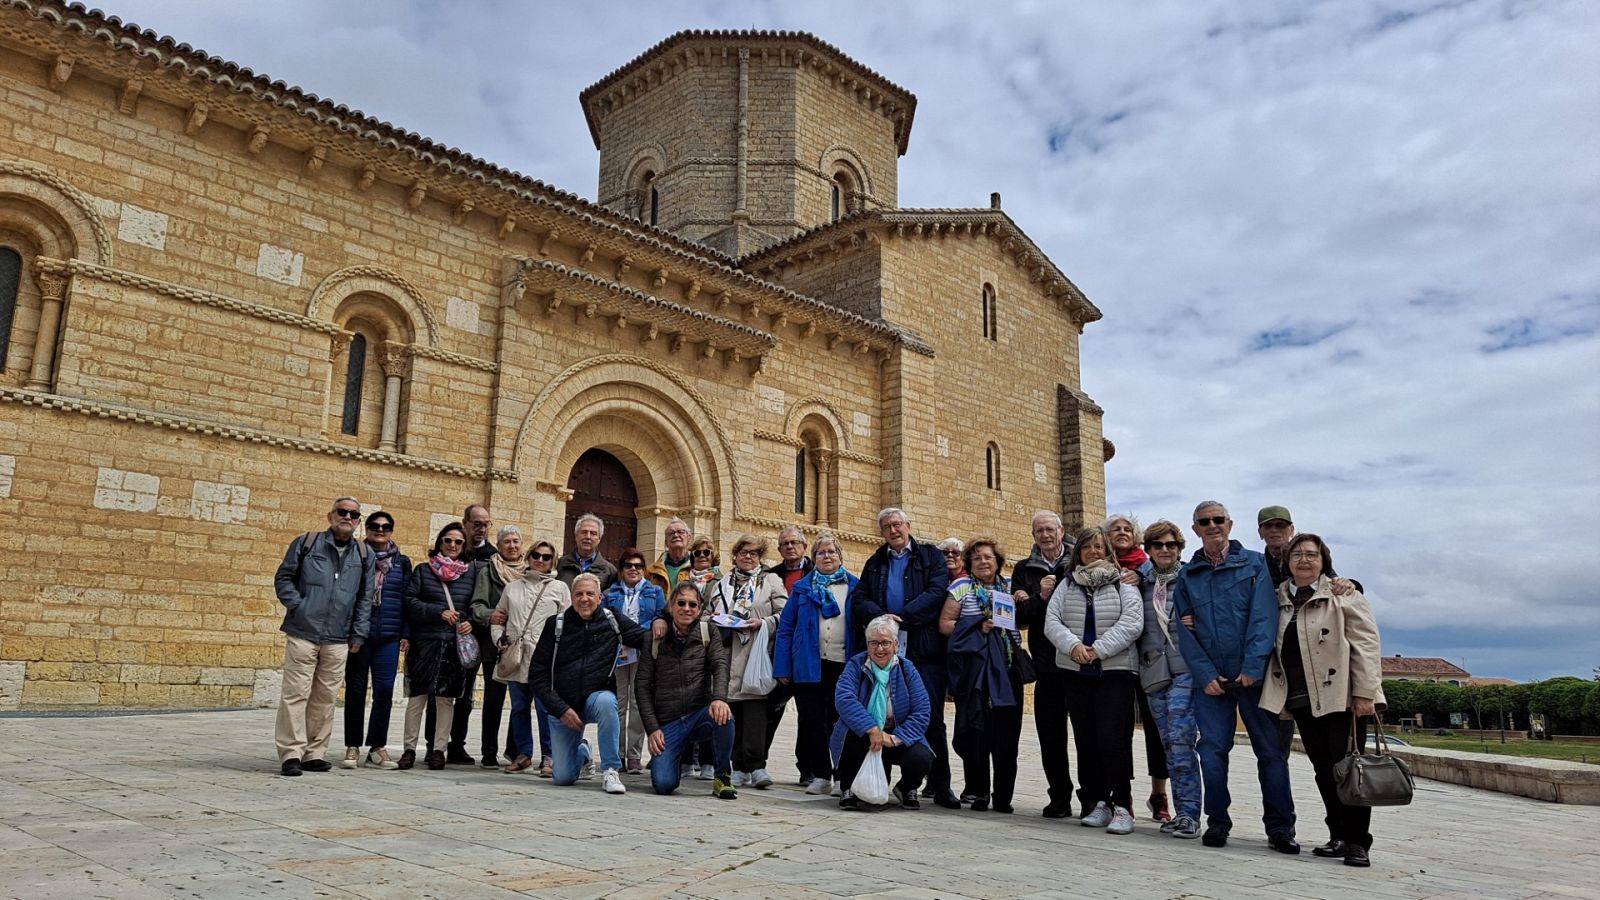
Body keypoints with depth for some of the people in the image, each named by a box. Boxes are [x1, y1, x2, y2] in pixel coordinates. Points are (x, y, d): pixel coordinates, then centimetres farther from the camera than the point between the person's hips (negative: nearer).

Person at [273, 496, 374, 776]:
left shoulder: (364, 555, 11)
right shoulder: (306, 543, 5)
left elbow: (365, 597, 13)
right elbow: (283, 578, 7)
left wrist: (358, 634, 7)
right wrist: (297, 606, -6)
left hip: (338, 640, 3)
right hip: (303, 634, -3)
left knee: (326, 698, 6)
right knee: (296, 694, -5)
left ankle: (315, 753, 15)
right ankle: (291, 753, 1)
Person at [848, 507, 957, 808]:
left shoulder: (931, 556, 8)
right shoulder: (875, 563, 18)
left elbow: (936, 592, -8)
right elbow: (858, 599, 7)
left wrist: (901, 618, -16)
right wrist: (880, 617, -14)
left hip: (924, 649, -3)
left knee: (932, 718, -2)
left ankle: (940, 786, 5)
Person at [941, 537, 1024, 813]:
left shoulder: (1010, 587, 16)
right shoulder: (962, 586, 5)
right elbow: (945, 624, 1)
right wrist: (977, 628, -10)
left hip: (1007, 667, 3)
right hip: (974, 667, -3)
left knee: (1006, 733, 0)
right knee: (976, 729, -3)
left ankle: (1003, 795, 10)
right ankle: (978, 792, 9)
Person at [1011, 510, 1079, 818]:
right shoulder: (1024, 570, 10)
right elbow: (1019, 617, 3)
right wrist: (1040, 598, -15)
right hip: (1048, 664, 3)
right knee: (1050, 735, 6)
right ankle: (1060, 798, 18)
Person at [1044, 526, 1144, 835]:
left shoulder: (1124, 585, 3)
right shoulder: (1067, 585, 11)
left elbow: (1131, 624, -10)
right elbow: (1052, 621, 1)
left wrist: (1098, 649, -18)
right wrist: (1073, 645, -17)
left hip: (1115, 671, -3)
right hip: (1076, 673, 4)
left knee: (1112, 738, -12)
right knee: (1086, 740, 6)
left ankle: (1122, 806, -1)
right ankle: (1099, 802, 17)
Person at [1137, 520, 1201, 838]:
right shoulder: (1141, 583, 14)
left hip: (1184, 670, -5)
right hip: (1153, 672, 5)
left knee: (1180, 740, -12)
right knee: (1170, 744, 9)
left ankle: (1190, 814, -4)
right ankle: (1183, 813, 17)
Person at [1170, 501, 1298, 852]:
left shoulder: (1254, 564, 4)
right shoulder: (1187, 576, 10)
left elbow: (1264, 618, -6)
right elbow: (1185, 631, 5)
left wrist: (1252, 668, -15)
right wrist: (1205, 675, -7)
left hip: (1252, 674, -2)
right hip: (1210, 677, 2)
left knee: (1270, 749, 1)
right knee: (1213, 748, 1)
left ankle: (1280, 827, 10)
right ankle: (1217, 823, 11)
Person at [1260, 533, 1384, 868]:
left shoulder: (1343, 594, -1)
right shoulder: (1278, 598, 13)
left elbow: (1366, 644, -7)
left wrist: (1365, 693, -14)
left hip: (1341, 696, -4)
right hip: (1302, 701, 5)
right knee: (1323, 770, 8)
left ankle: (1357, 841, 6)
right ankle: (1339, 836, 18)